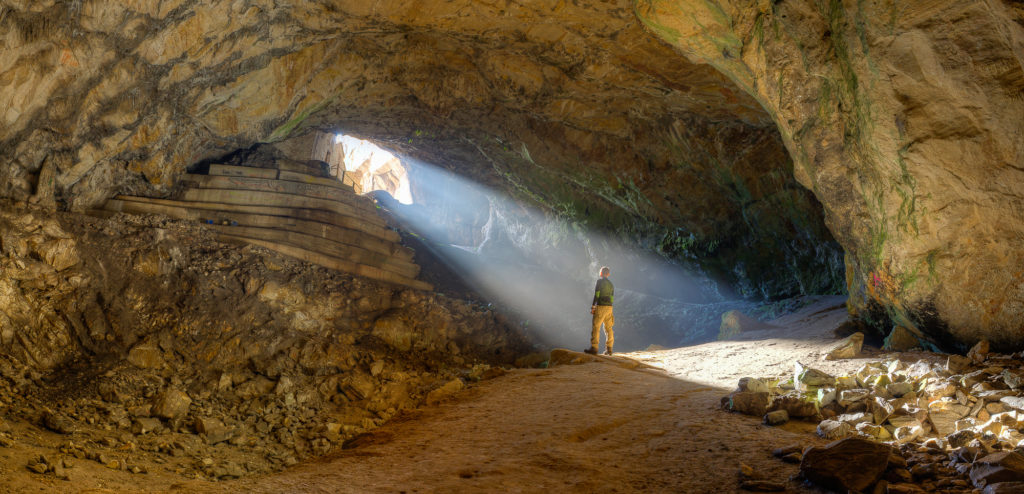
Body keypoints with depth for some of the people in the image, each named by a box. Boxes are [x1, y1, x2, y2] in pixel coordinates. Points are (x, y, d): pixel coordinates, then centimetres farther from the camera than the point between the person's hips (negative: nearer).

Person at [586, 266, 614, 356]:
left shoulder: (600, 281, -4)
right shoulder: (611, 284, 18)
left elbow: (596, 294, -12)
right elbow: (612, 298, 18)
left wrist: (593, 306, -12)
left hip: (601, 306, -7)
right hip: (609, 308, 7)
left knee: (595, 327, -9)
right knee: (608, 328, 10)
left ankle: (594, 348, -16)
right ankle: (609, 349, 10)